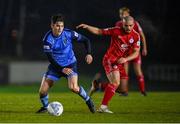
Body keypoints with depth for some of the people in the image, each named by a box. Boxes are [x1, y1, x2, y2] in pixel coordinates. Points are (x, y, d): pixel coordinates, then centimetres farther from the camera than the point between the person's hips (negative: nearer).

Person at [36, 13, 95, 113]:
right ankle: (45, 106, 22)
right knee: (43, 91, -9)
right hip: (55, 66, 1)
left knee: (73, 87, -24)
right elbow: (50, 58, -16)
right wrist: (61, 69, -25)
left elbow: (86, 40, -3)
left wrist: (89, 54, -18)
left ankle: (88, 101, 3)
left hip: (70, 64, -1)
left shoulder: (69, 34, -15)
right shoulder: (47, 39, -16)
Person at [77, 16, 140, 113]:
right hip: (110, 60, -6)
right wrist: (87, 27, -19)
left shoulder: (136, 36, -1)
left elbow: (136, 53, -3)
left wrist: (126, 59, -20)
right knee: (116, 83, -22)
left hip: (119, 62, 6)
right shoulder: (116, 31, -11)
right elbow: (99, 31, -5)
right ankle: (103, 107, -18)